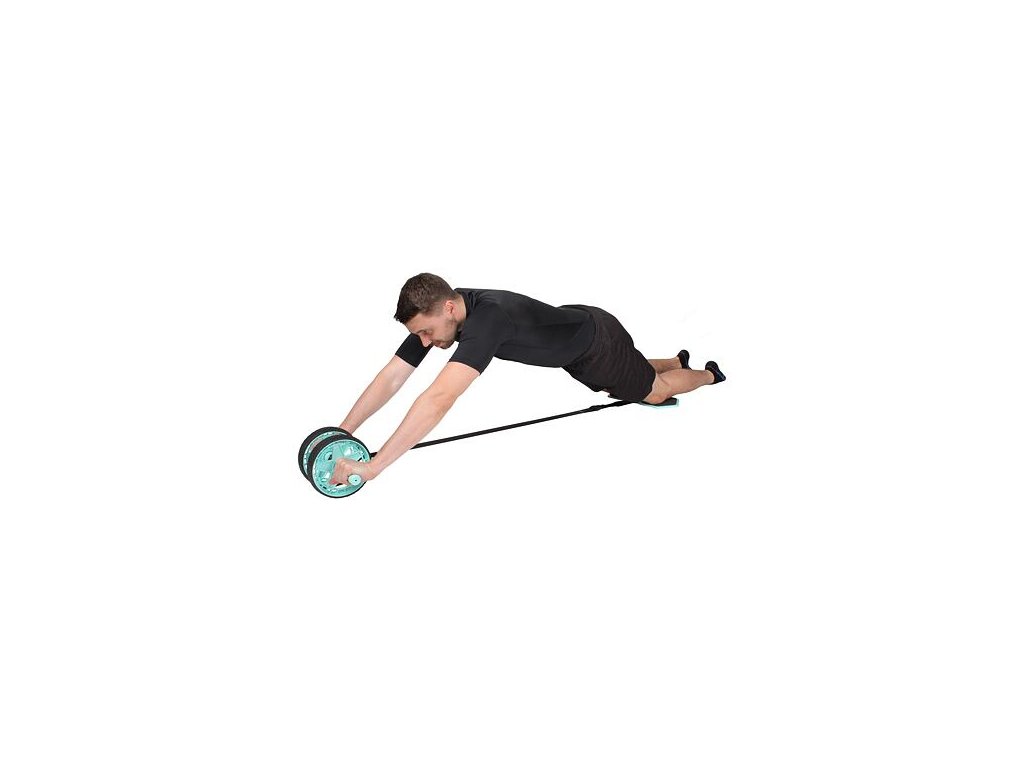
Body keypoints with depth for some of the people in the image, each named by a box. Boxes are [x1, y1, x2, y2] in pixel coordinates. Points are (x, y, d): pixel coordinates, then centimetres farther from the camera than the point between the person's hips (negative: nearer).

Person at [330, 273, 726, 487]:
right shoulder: (436, 311, -24)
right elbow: (391, 377, -20)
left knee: (652, 390, 18)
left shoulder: (486, 318, -48)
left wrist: (372, 466, -62)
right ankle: (677, 361, 61)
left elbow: (438, 400, -58)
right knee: (619, 388, 33)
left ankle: (707, 374, 49)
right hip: (573, 348, 7)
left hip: (598, 340, -7)